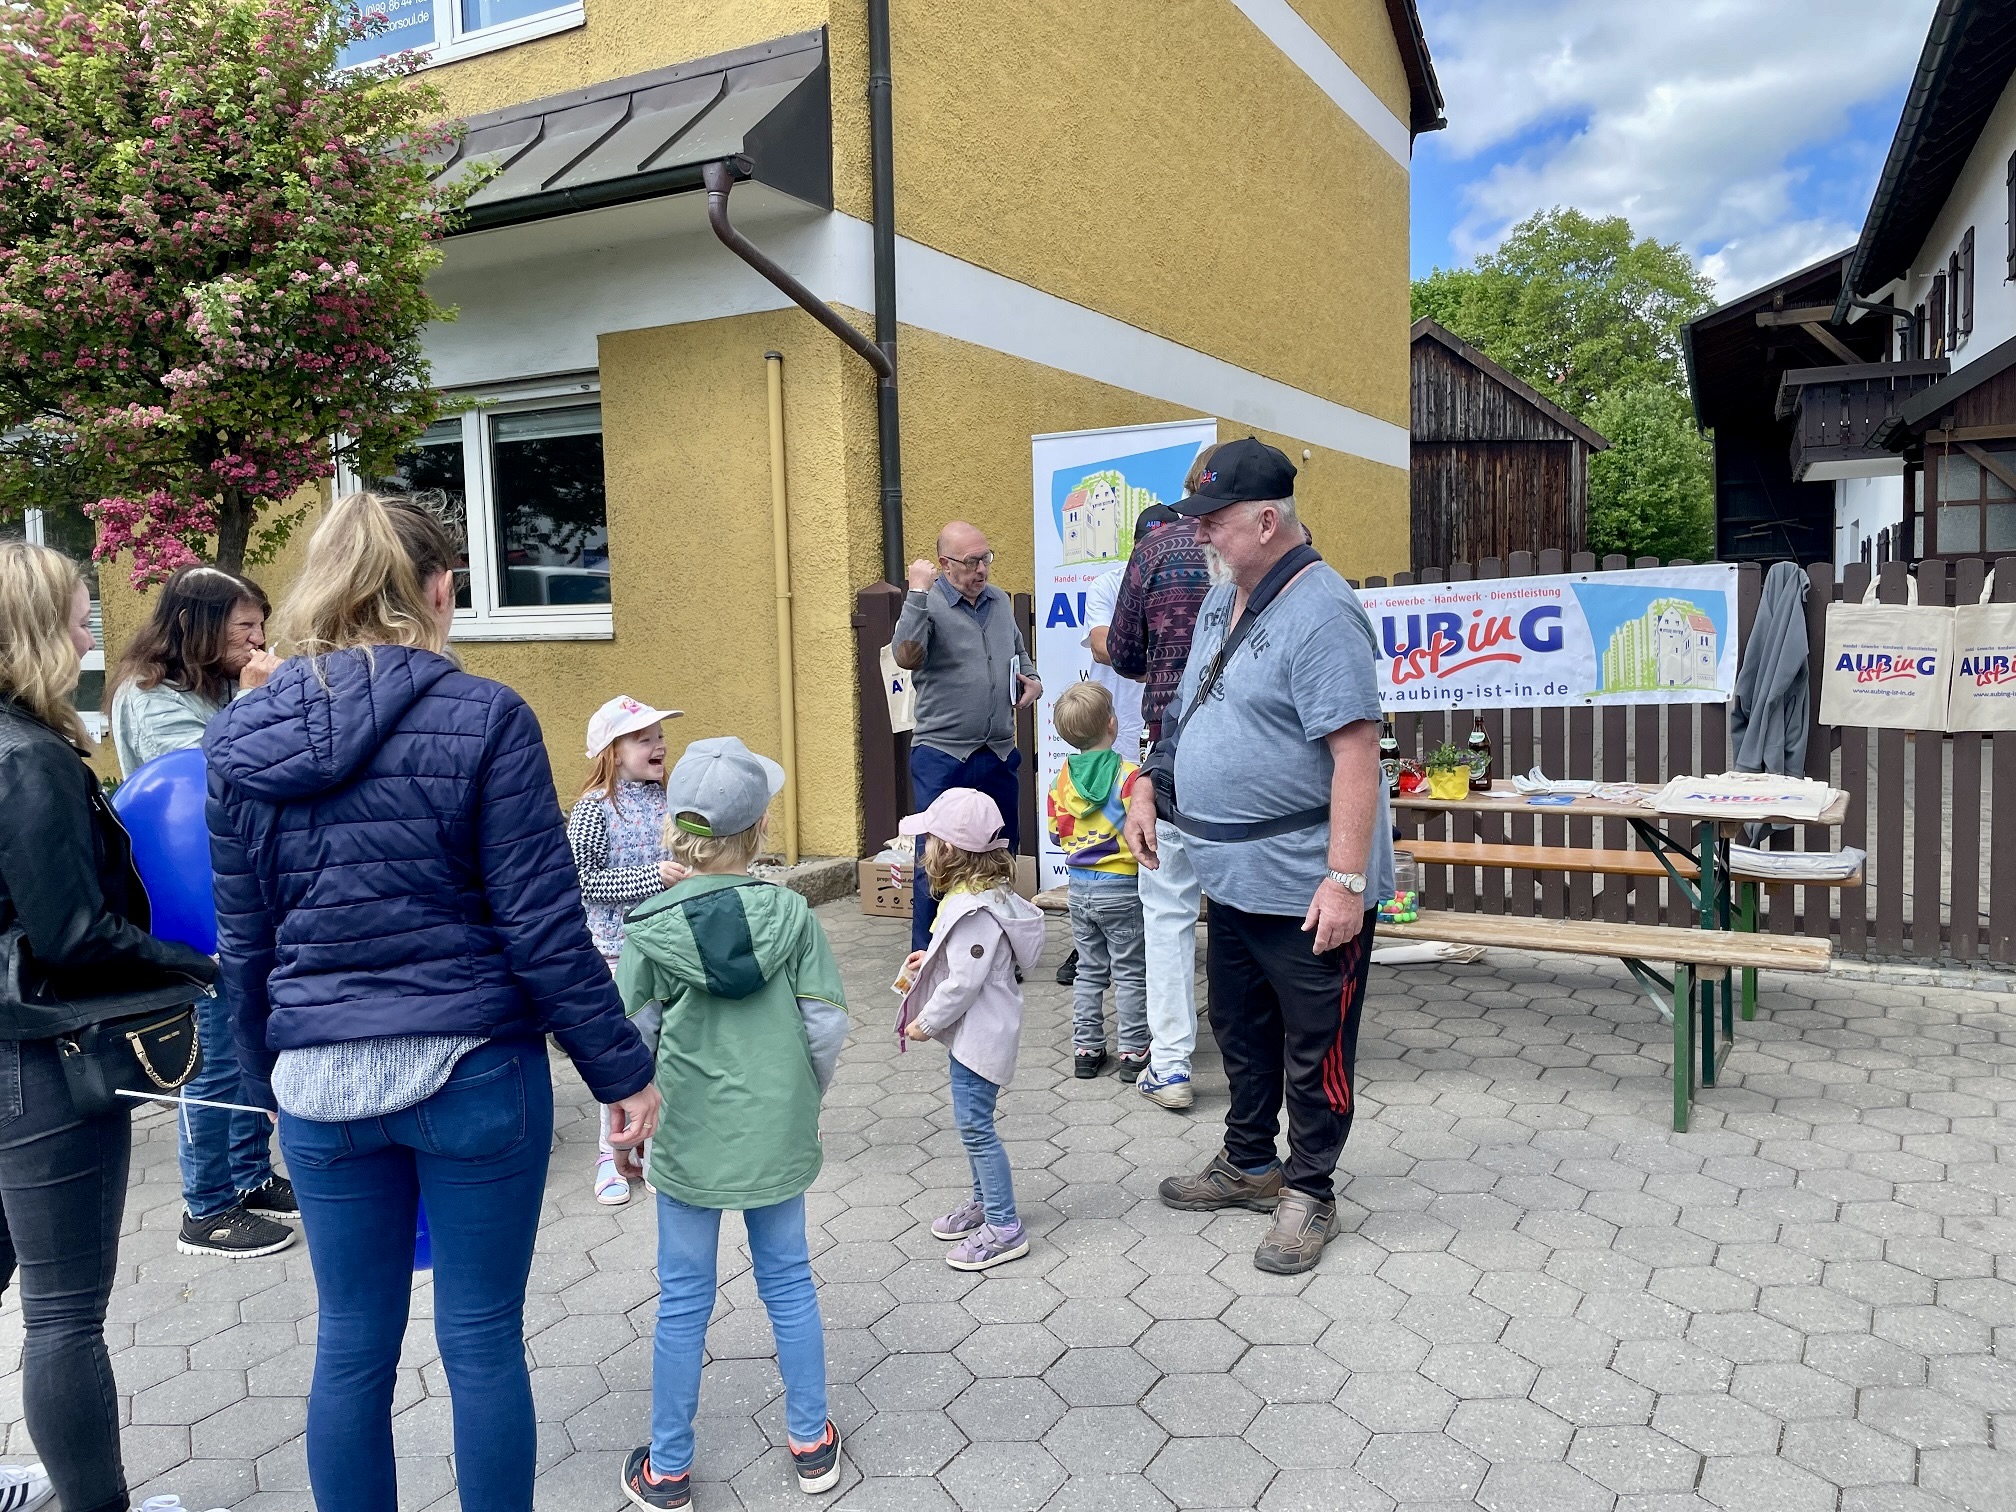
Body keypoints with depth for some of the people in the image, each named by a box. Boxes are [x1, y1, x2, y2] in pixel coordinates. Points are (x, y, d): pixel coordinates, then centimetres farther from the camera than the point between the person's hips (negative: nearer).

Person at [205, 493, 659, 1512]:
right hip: (472, 1070, -4)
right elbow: (542, 925, -13)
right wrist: (622, 1071, -5)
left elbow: (244, 945, 9)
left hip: (321, 1082, 4)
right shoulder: (482, 717, -11)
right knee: (482, 1340, 11)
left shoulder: (240, 739, 3)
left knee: (351, 1347, 17)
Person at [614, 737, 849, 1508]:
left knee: (684, 1302, 12)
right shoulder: (790, 913, -10)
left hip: (688, 1141, -1)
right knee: (789, 1284, 16)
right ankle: (811, 1443, 30)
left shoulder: (648, 929, -11)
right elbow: (828, 1025, -9)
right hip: (778, 1135, 1)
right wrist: (801, 1095, 8)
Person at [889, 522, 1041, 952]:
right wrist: (918, 593, -26)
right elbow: (906, 657, -27)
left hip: (998, 754, 6)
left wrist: (1033, 681, 6)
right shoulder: (928, 604, -9)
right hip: (941, 755, -6)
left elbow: (1019, 653, 26)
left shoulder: (1000, 601, 11)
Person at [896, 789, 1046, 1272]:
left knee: (975, 1125, -4)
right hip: (975, 1031, 10)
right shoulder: (985, 894, 7)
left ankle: (1004, 1229, 5)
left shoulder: (975, 910, -26)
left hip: (979, 1036, -10)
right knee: (973, 1123, 20)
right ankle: (985, 1202, 36)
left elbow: (964, 982, -27)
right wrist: (928, 961, 11)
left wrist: (925, 1023, -16)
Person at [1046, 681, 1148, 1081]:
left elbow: (1056, 834, 8)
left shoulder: (1063, 777, 0)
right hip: (1121, 888, -5)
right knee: (1130, 974, 6)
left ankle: (1085, 1049, 20)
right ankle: (1134, 1052, 10)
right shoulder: (1128, 775, -18)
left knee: (1089, 970, 16)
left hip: (1078, 885, 5)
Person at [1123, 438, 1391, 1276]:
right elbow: (1191, 711, 22)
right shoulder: (1222, 600, 10)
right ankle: (1248, 1164, 39)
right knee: (1240, 1028, 22)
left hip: (1304, 885, -9)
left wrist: (1345, 880, -27)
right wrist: (1149, 789, 15)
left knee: (1314, 1048, 7)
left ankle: (1308, 1192, 24)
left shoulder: (1319, 612, -20)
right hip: (1232, 873, 9)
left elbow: (1356, 752, -25)